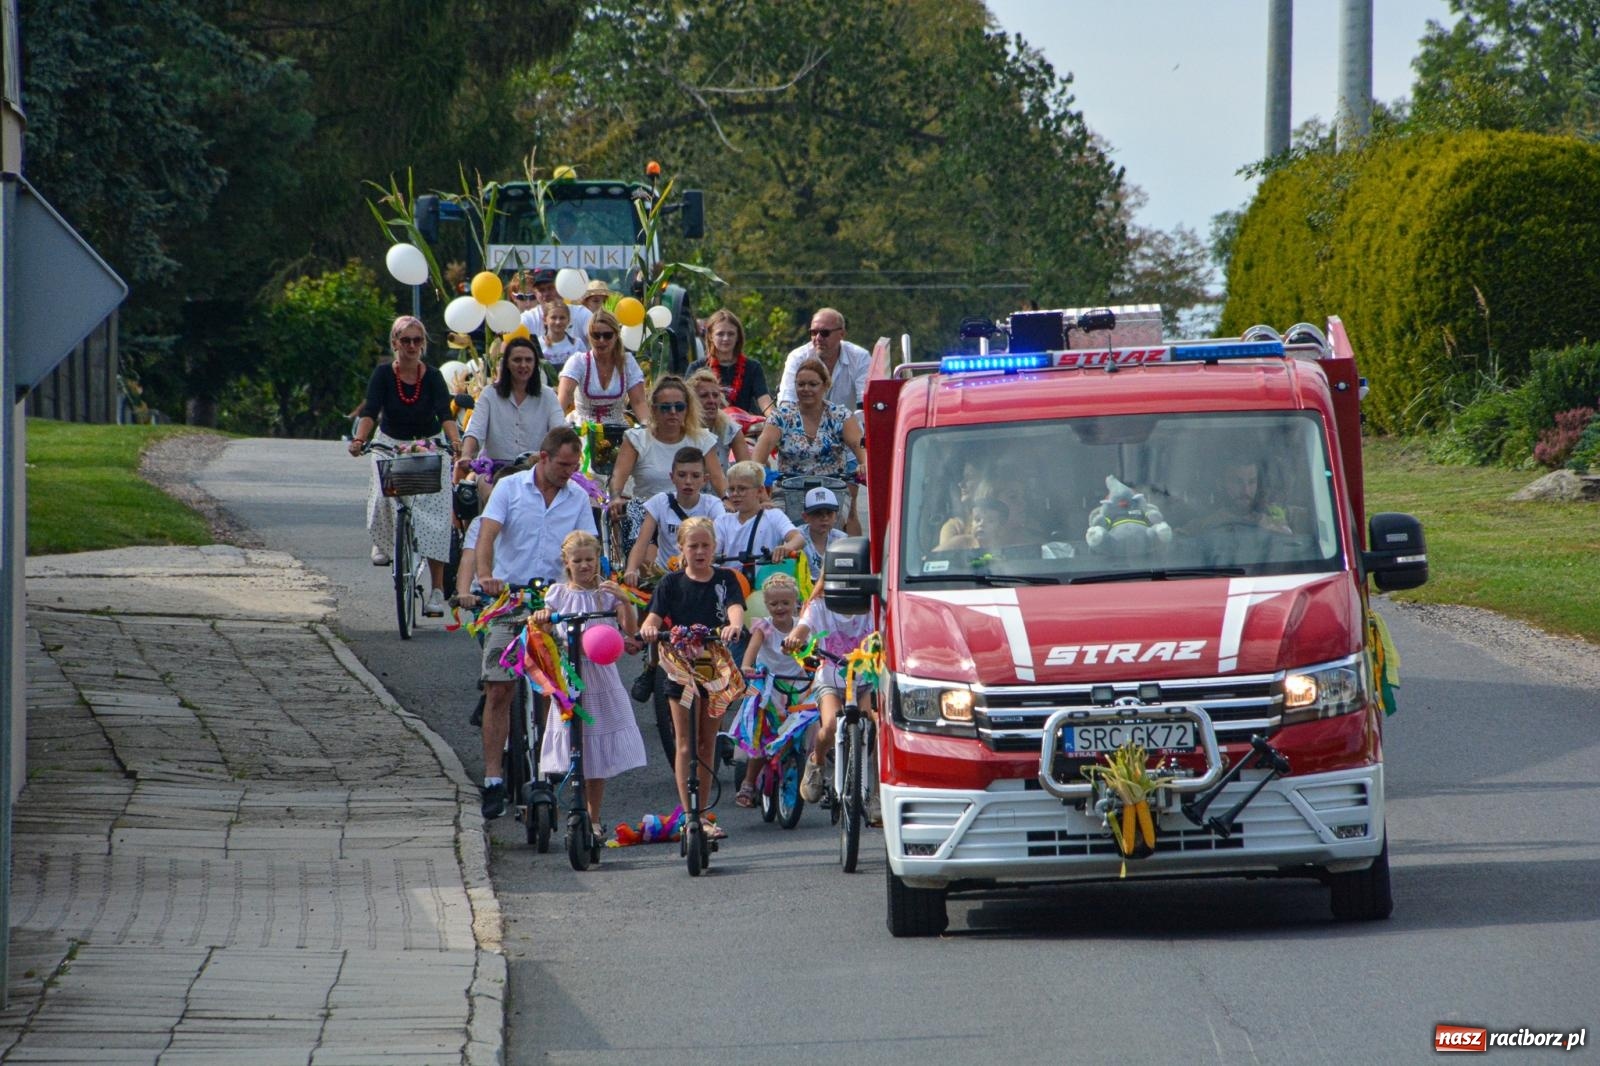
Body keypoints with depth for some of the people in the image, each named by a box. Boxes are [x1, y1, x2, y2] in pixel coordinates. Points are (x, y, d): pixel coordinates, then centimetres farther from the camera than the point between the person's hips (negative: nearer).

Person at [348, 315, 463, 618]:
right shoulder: (384, 374, -10)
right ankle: (381, 541, 15)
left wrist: (455, 440, -41)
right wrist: (360, 439, -40)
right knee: (383, 494, -23)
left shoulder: (432, 377, -10)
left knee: (434, 513, -13)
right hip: (390, 445, 1)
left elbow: (445, 413, -22)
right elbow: (370, 410, -21)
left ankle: (437, 590, -13)